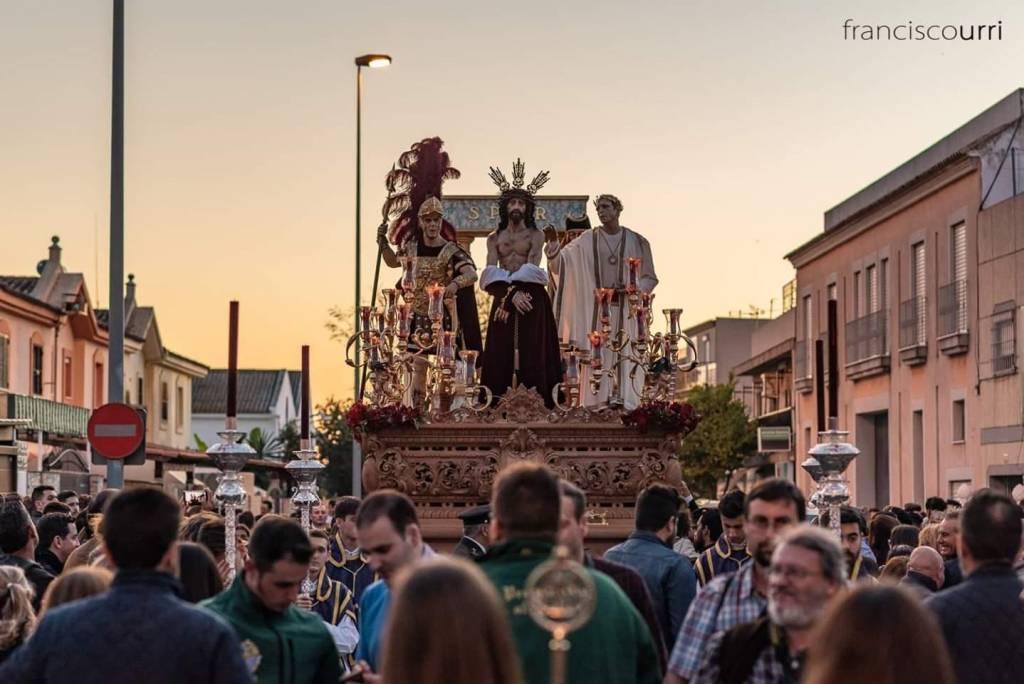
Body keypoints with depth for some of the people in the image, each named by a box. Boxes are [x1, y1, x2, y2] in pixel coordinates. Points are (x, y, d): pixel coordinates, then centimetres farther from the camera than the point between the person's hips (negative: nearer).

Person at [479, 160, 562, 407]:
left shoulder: (536, 235, 5)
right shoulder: (494, 238, 13)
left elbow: (531, 270, -7)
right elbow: (491, 274, 0)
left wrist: (506, 298, -16)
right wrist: (512, 294, -17)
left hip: (533, 300, -2)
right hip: (503, 299, 2)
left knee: (531, 354, -7)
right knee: (500, 354, -4)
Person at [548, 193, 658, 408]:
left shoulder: (637, 242, 3)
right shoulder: (588, 241, 3)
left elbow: (650, 279, 9)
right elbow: (562, 261, -10)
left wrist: (632, 288, -10)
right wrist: (554, 251, -33)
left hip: (626, 311, 0)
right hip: (596, 309, 1)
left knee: (626, 359, -4)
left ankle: (627, 410, -4)